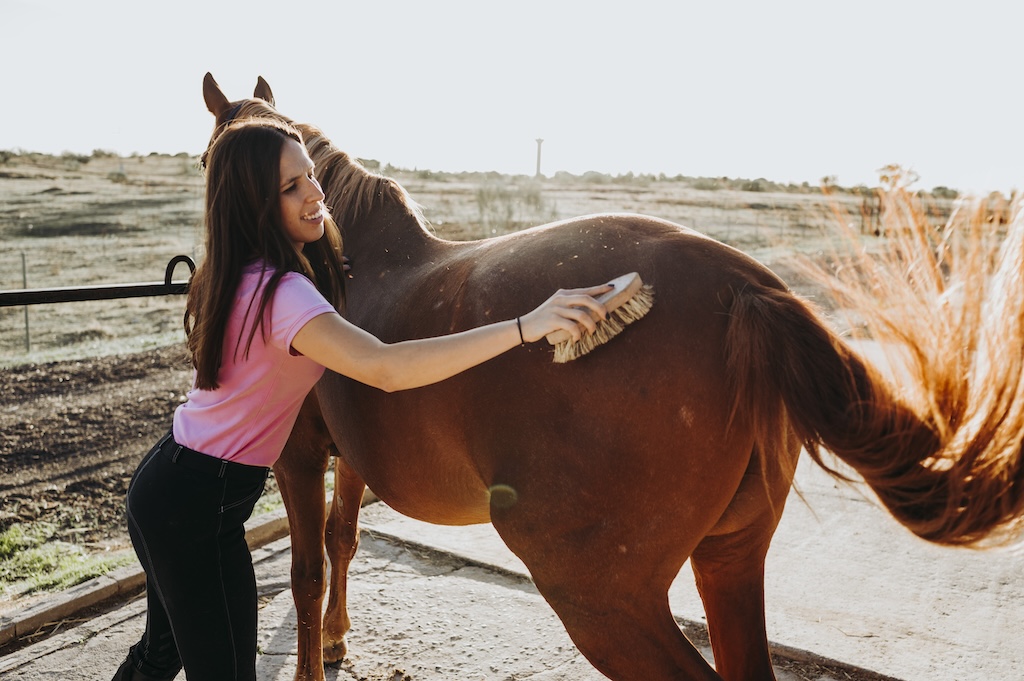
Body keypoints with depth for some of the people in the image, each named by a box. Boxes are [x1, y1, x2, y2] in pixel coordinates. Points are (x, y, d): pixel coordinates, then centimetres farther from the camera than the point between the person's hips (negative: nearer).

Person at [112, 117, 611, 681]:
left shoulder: (243, 274, 3)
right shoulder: (280, 292, -29)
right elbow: (387, 369, -43)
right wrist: (524, 326, -47)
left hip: (168, 482, 10)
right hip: (197, 507, -10)